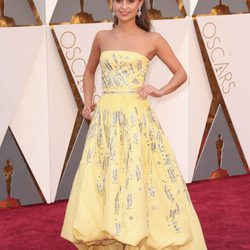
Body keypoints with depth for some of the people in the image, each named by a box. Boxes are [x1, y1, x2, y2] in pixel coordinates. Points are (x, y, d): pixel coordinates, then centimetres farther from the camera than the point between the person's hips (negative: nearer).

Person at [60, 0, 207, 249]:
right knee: (102, 180, 1)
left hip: (137, 117, -3)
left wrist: (160, 91, -7)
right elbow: (89, 72, 24)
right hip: (105, 118, 3)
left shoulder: (152, 40, 1)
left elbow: (181, 73, 9)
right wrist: (88, 103, 10)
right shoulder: (102, 37, 9)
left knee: (137, 178, -5)